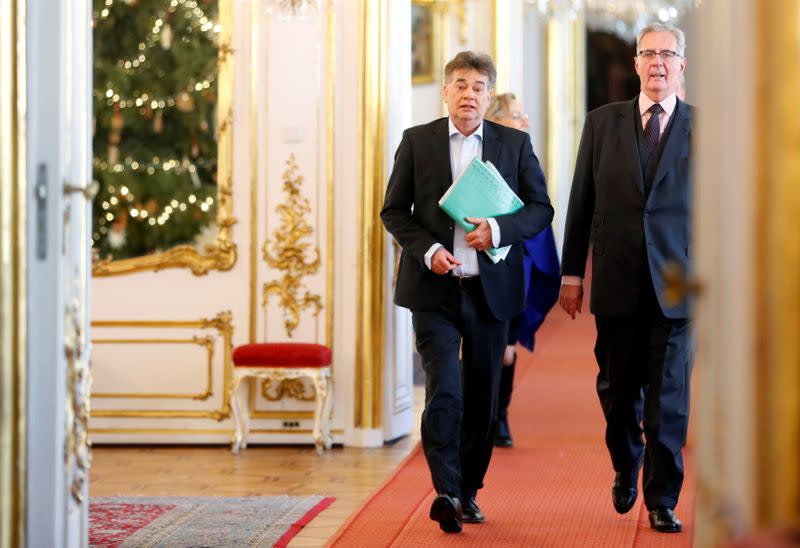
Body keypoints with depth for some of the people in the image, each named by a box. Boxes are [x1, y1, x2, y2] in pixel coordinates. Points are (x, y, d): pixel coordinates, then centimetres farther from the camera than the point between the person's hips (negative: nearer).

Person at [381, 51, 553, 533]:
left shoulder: (515, 144, 6)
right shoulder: (417, 141, 4)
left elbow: (541, 209, 5)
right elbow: (394, 210, 6)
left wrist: (499, 229, -13)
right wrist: (427, 250, -11)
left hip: (490, 290, 2)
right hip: (434, 289, -2)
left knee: (482, 396, 7)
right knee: (445, 390, -14)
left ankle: (469, 491, 20)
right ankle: (446, 491, -14)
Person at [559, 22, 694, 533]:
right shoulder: (603, 122, 8)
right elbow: (582, 202, 9)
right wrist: (572, 272, 6)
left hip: (675, 284, -2)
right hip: (617, 282, 2)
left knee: (669, 396, -3)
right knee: (618, 390, 11)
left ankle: (663, 500, 5)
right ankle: (626, 470, 36)